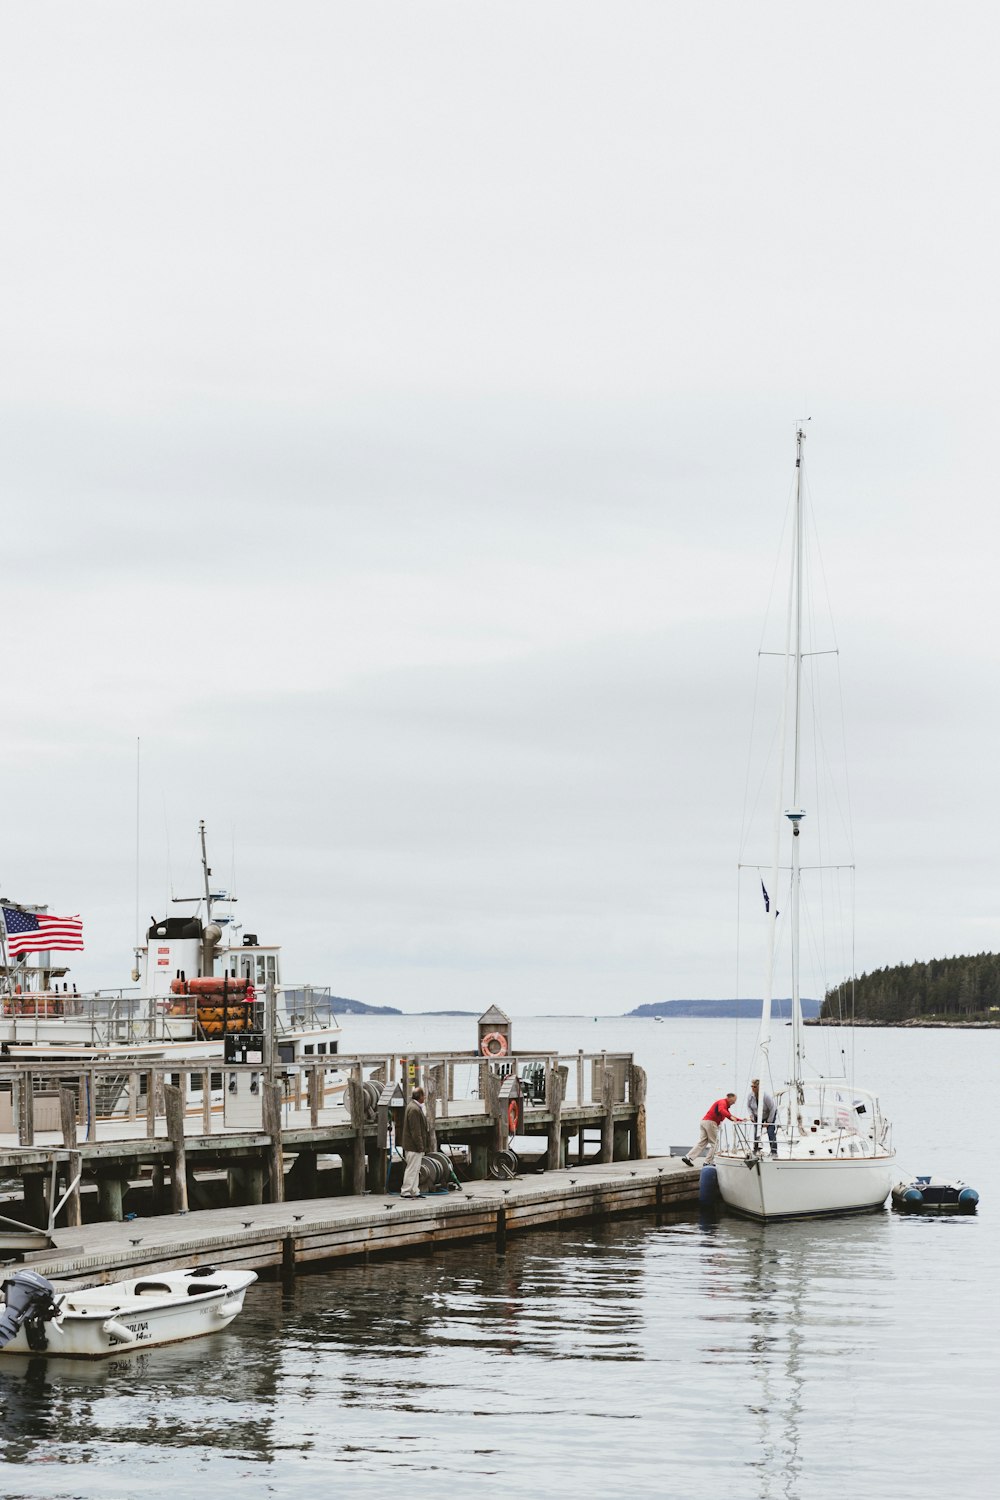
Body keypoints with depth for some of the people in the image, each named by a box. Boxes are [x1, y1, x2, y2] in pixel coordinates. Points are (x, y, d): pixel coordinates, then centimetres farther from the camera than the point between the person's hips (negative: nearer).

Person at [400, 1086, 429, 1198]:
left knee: (415, 1169, 15)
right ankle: (405, 1192, -3)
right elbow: (415, 1130, -23)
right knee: (412, 1169, -6)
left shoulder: (415, 1107, 13)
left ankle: (414, 1191, 21)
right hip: (413, 1146, -11)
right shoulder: (414, 1109, -21)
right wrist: (420, 1146, -21)